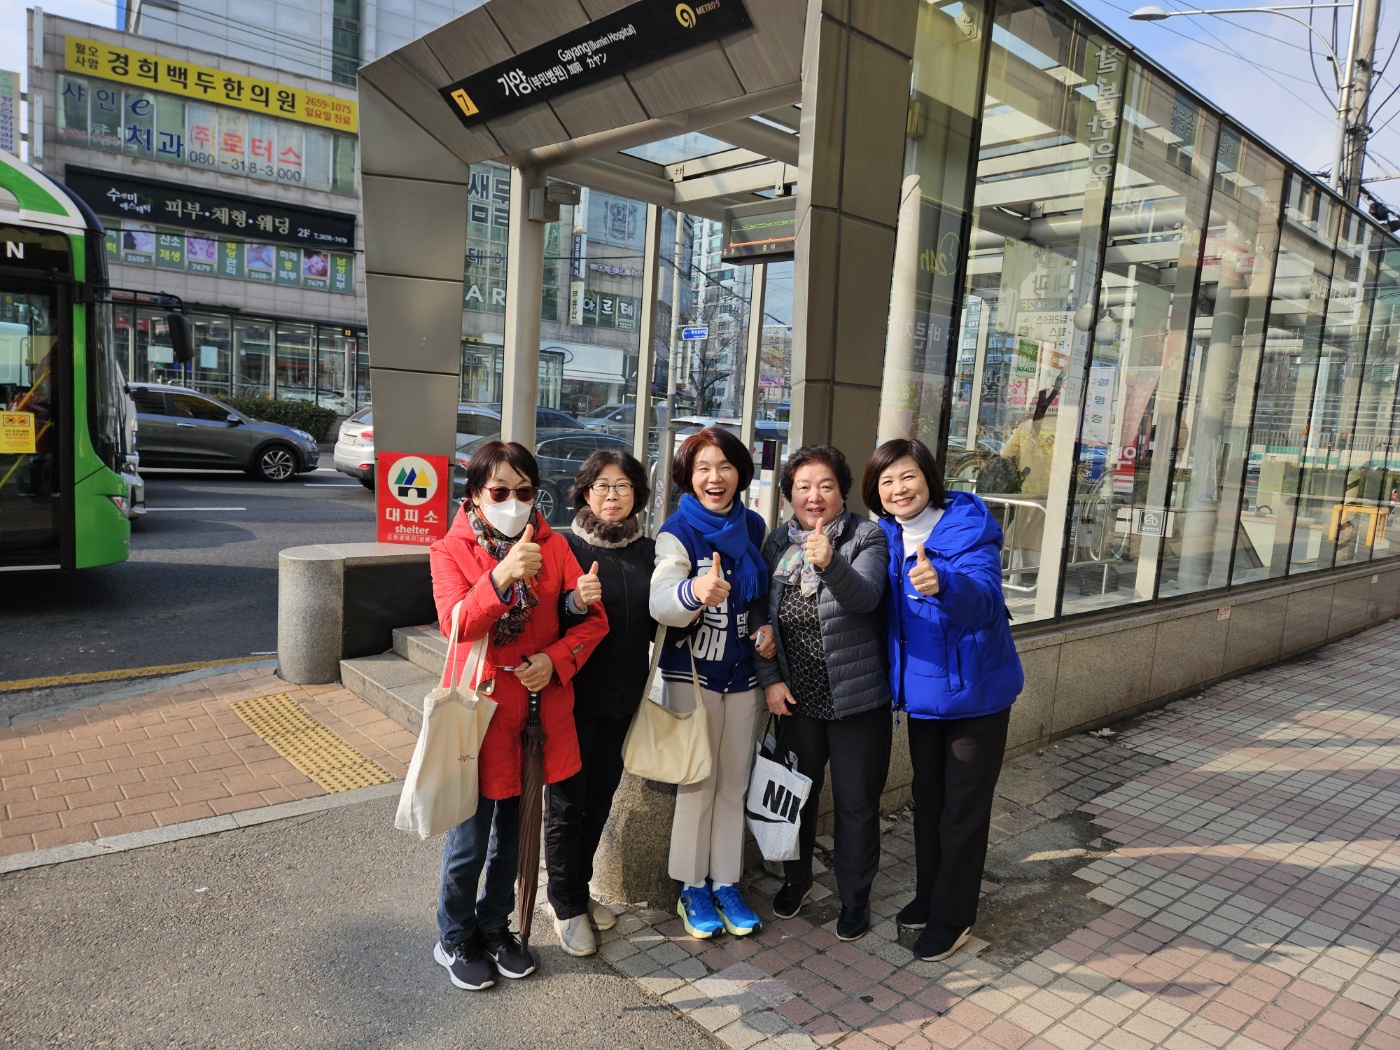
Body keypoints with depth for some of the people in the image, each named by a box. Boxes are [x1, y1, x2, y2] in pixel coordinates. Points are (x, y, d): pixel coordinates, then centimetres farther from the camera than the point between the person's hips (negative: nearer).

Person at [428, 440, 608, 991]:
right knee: (469, 839, 7)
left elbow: (593, 618, 0)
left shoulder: (553, 546, 2)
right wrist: (502, 577, -38)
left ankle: (495, 926, 39)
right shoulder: (451, 550, -6)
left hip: (538, 710, 3)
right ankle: (455, 938, 31)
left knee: (513, 831, 18)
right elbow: (456, 623, -23)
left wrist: (556, 660, -16)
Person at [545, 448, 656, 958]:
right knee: (568, 801, 7)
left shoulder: (648, 550, 4)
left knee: (600, 797, 18)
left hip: (622, 699, 5)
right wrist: (574, 601, -33)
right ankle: (566, 905, 26)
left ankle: (579, 890, 38)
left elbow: (655, 625, 12)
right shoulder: (565, 547, -10)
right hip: (573, 696, -5)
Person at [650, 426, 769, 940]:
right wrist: (696, 592, -52)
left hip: (743, 672, 5)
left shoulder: (753, 527, 2)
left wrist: (767, 628, -2)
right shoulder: (678, 531, -14)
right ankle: (693, 888, 22)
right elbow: (660, 602, -31)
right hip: (693, 672, -4)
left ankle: (726, 883, 28)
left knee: (734, 783, 13)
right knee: (697, 783, 4)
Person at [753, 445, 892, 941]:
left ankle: (855, 896, 31)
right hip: (797, 696, 4)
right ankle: (796, 877, 43)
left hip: (857, 696, -3)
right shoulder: (777, 543, 1)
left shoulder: (868, 536, -10)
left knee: (856, 801, 9)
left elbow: (865, 597, -27)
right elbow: (764, 617, 4)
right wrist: (770, 679, -4)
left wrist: (830, 563, -44)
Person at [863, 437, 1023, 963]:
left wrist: (943, 584, -53)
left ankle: (952, 916, 23)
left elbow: (983, 597, -34)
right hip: (919, 686, 6)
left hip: (974, 687, -6)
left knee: (964, 805, 7)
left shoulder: (969, 527, -19)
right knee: (927, 795, 20)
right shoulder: (885, 537, 0)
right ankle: (929, 896, 38)